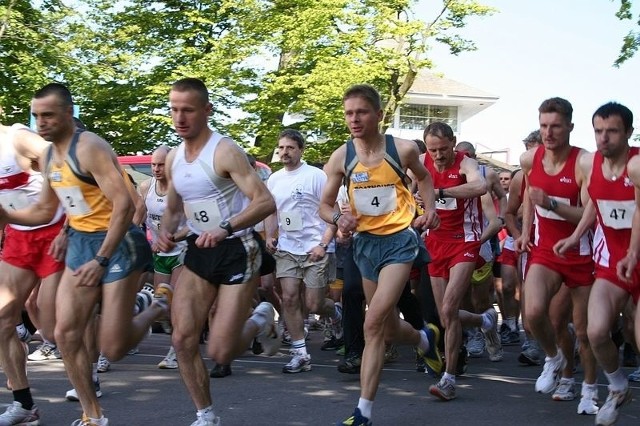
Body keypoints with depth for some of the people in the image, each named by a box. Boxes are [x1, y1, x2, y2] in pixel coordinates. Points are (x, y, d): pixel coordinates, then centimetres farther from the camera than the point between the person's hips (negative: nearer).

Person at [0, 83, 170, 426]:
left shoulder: (89, 147, -18)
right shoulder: (48, 157, 9)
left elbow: (124, 204, -25)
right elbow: (44, 211, 21)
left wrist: (101, 260, -26)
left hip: (117, 243, -8)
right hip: (80, 243, 8)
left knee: (112, 348, -8)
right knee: (66, 334, 0)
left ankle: (158, 308, 22)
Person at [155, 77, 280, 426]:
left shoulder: (224, 152, -17)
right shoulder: (173, 158, 6)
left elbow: (265, 202, -24)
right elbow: (173, 208, 20)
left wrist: (225, 228, -38)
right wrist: (165, 231, -2)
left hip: (238, 251, -7)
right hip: (200, 251, 7)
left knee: (220, 352, -9)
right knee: (182, 339, -4)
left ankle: (261, 320, 24)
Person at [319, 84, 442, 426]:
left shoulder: (403, 149, -10)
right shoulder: (341, 157, -6)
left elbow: (423, 177, 12)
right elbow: (325, 205, 2)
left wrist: (430, 208, -4)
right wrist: (337, 218, -20)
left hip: (399, 240, -4)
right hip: (364, 242, 4)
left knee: (374, 324, -18)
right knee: (389, 328, 17)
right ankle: (426, 339, 53)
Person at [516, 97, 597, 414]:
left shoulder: (584, 163, -18)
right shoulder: (529, 160, -3)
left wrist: (550, 203, -33)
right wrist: (525, 231, 13)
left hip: (580, 254, -3)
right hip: (544, 251, 3)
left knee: (584, 330, 6)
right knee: (534, 311, -21)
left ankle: (589, 390, 28)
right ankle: (554, 358, 9)